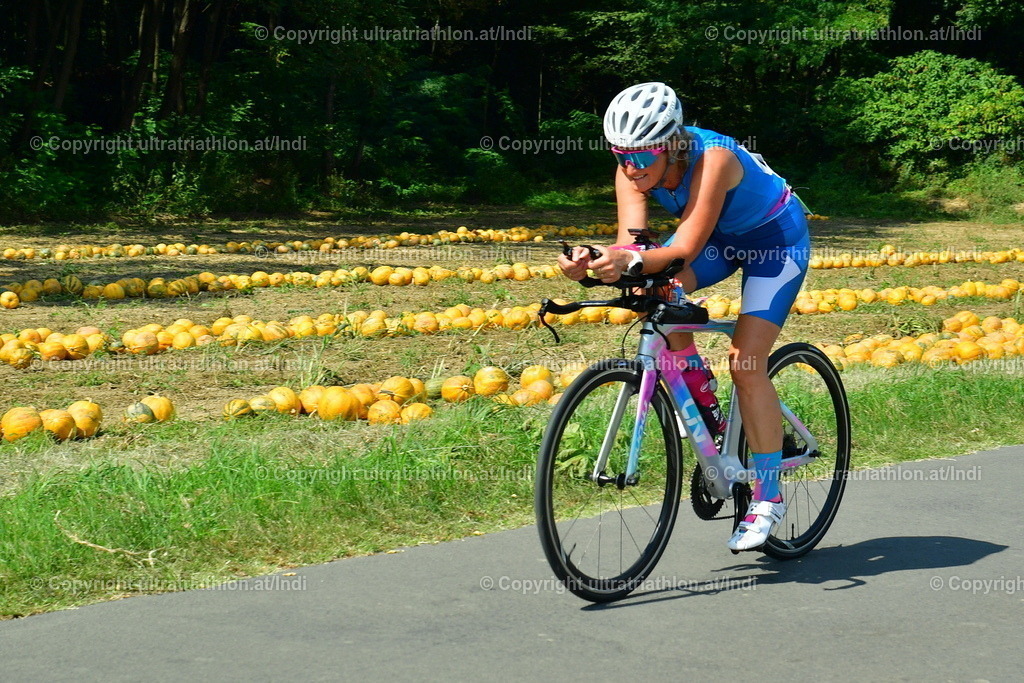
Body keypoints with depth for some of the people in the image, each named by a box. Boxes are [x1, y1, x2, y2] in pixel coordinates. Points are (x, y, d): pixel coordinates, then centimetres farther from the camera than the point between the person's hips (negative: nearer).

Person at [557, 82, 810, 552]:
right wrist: (595, 262, -50)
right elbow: (630, 242, -29)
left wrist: (633, 263, -61)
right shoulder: (634, 168, -21)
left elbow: (685, 250, -43)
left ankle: (768, 497, -4)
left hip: (775, 238, -6)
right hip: (719, 234, 6)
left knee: (746, 364, -15)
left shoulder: (712, 160, -38)